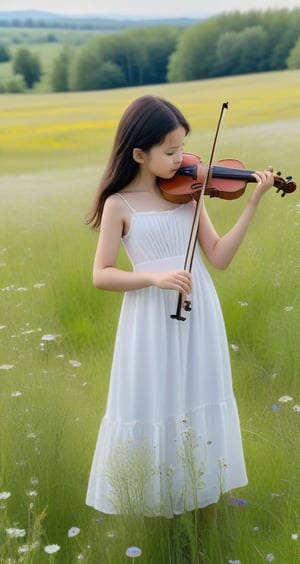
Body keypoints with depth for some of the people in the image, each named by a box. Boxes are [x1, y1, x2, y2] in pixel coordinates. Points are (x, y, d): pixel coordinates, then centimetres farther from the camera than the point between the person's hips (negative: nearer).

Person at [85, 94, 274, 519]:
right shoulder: (119, 204, -6)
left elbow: (219, 258, -2)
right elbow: (102, 275, -7)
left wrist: (253, 203, -8)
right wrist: (154, 277, -22)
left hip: (198, 315, 3)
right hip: (152, 320, -3)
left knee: (199, 401, 11)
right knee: (154, 405, 6)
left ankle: (198, 486, 30)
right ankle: (154, 495, 26)